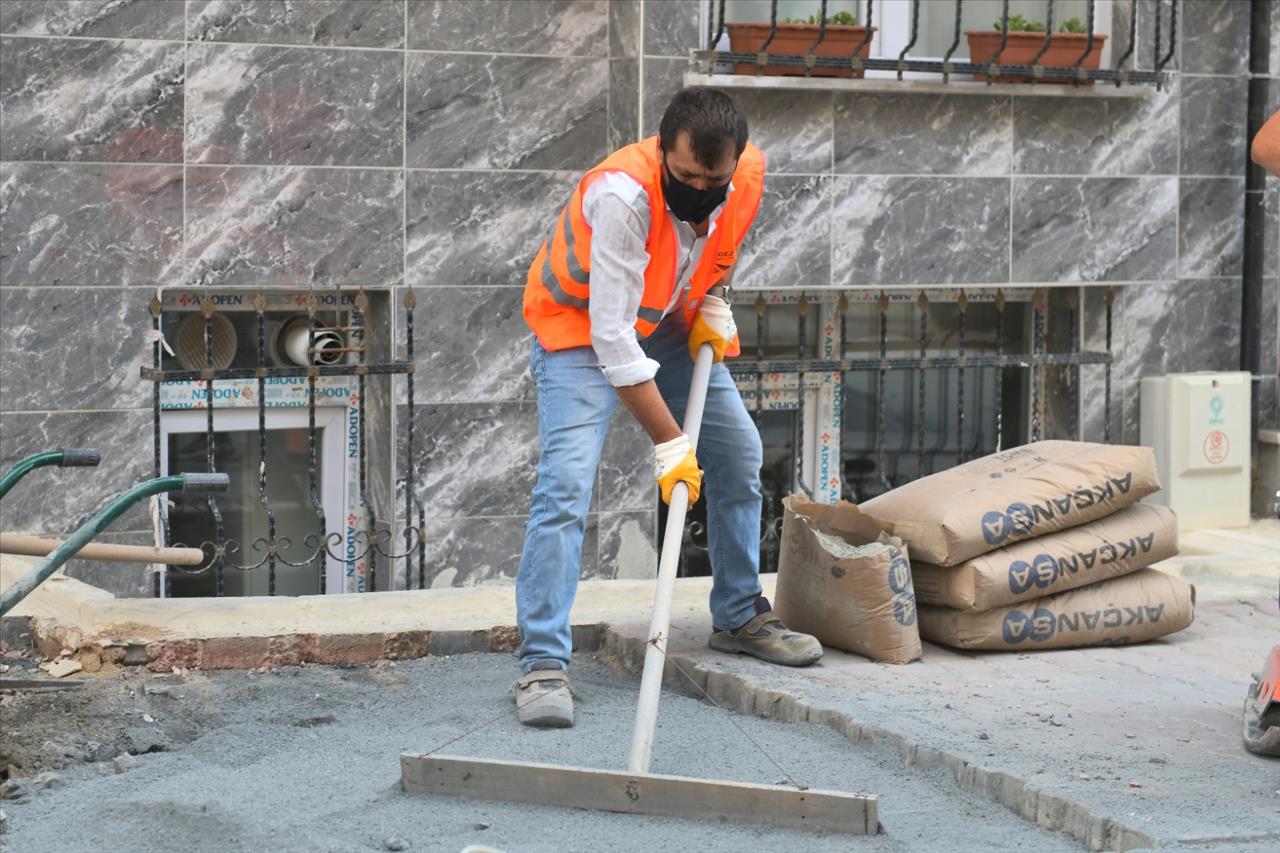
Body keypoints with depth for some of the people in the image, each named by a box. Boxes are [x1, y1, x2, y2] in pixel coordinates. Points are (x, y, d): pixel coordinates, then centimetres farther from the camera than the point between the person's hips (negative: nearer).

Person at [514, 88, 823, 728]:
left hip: (670, 322, 7)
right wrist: (668, 445, -35)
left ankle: (739, 617, 26)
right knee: (567, 479, -21)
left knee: (739, 454, 9)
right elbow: (611, 336, -37)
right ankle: (543, 664, -19)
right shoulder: (622, 194, -39)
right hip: (580, 322, -6)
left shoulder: (749, 173, -20)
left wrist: (713, 304, -7)